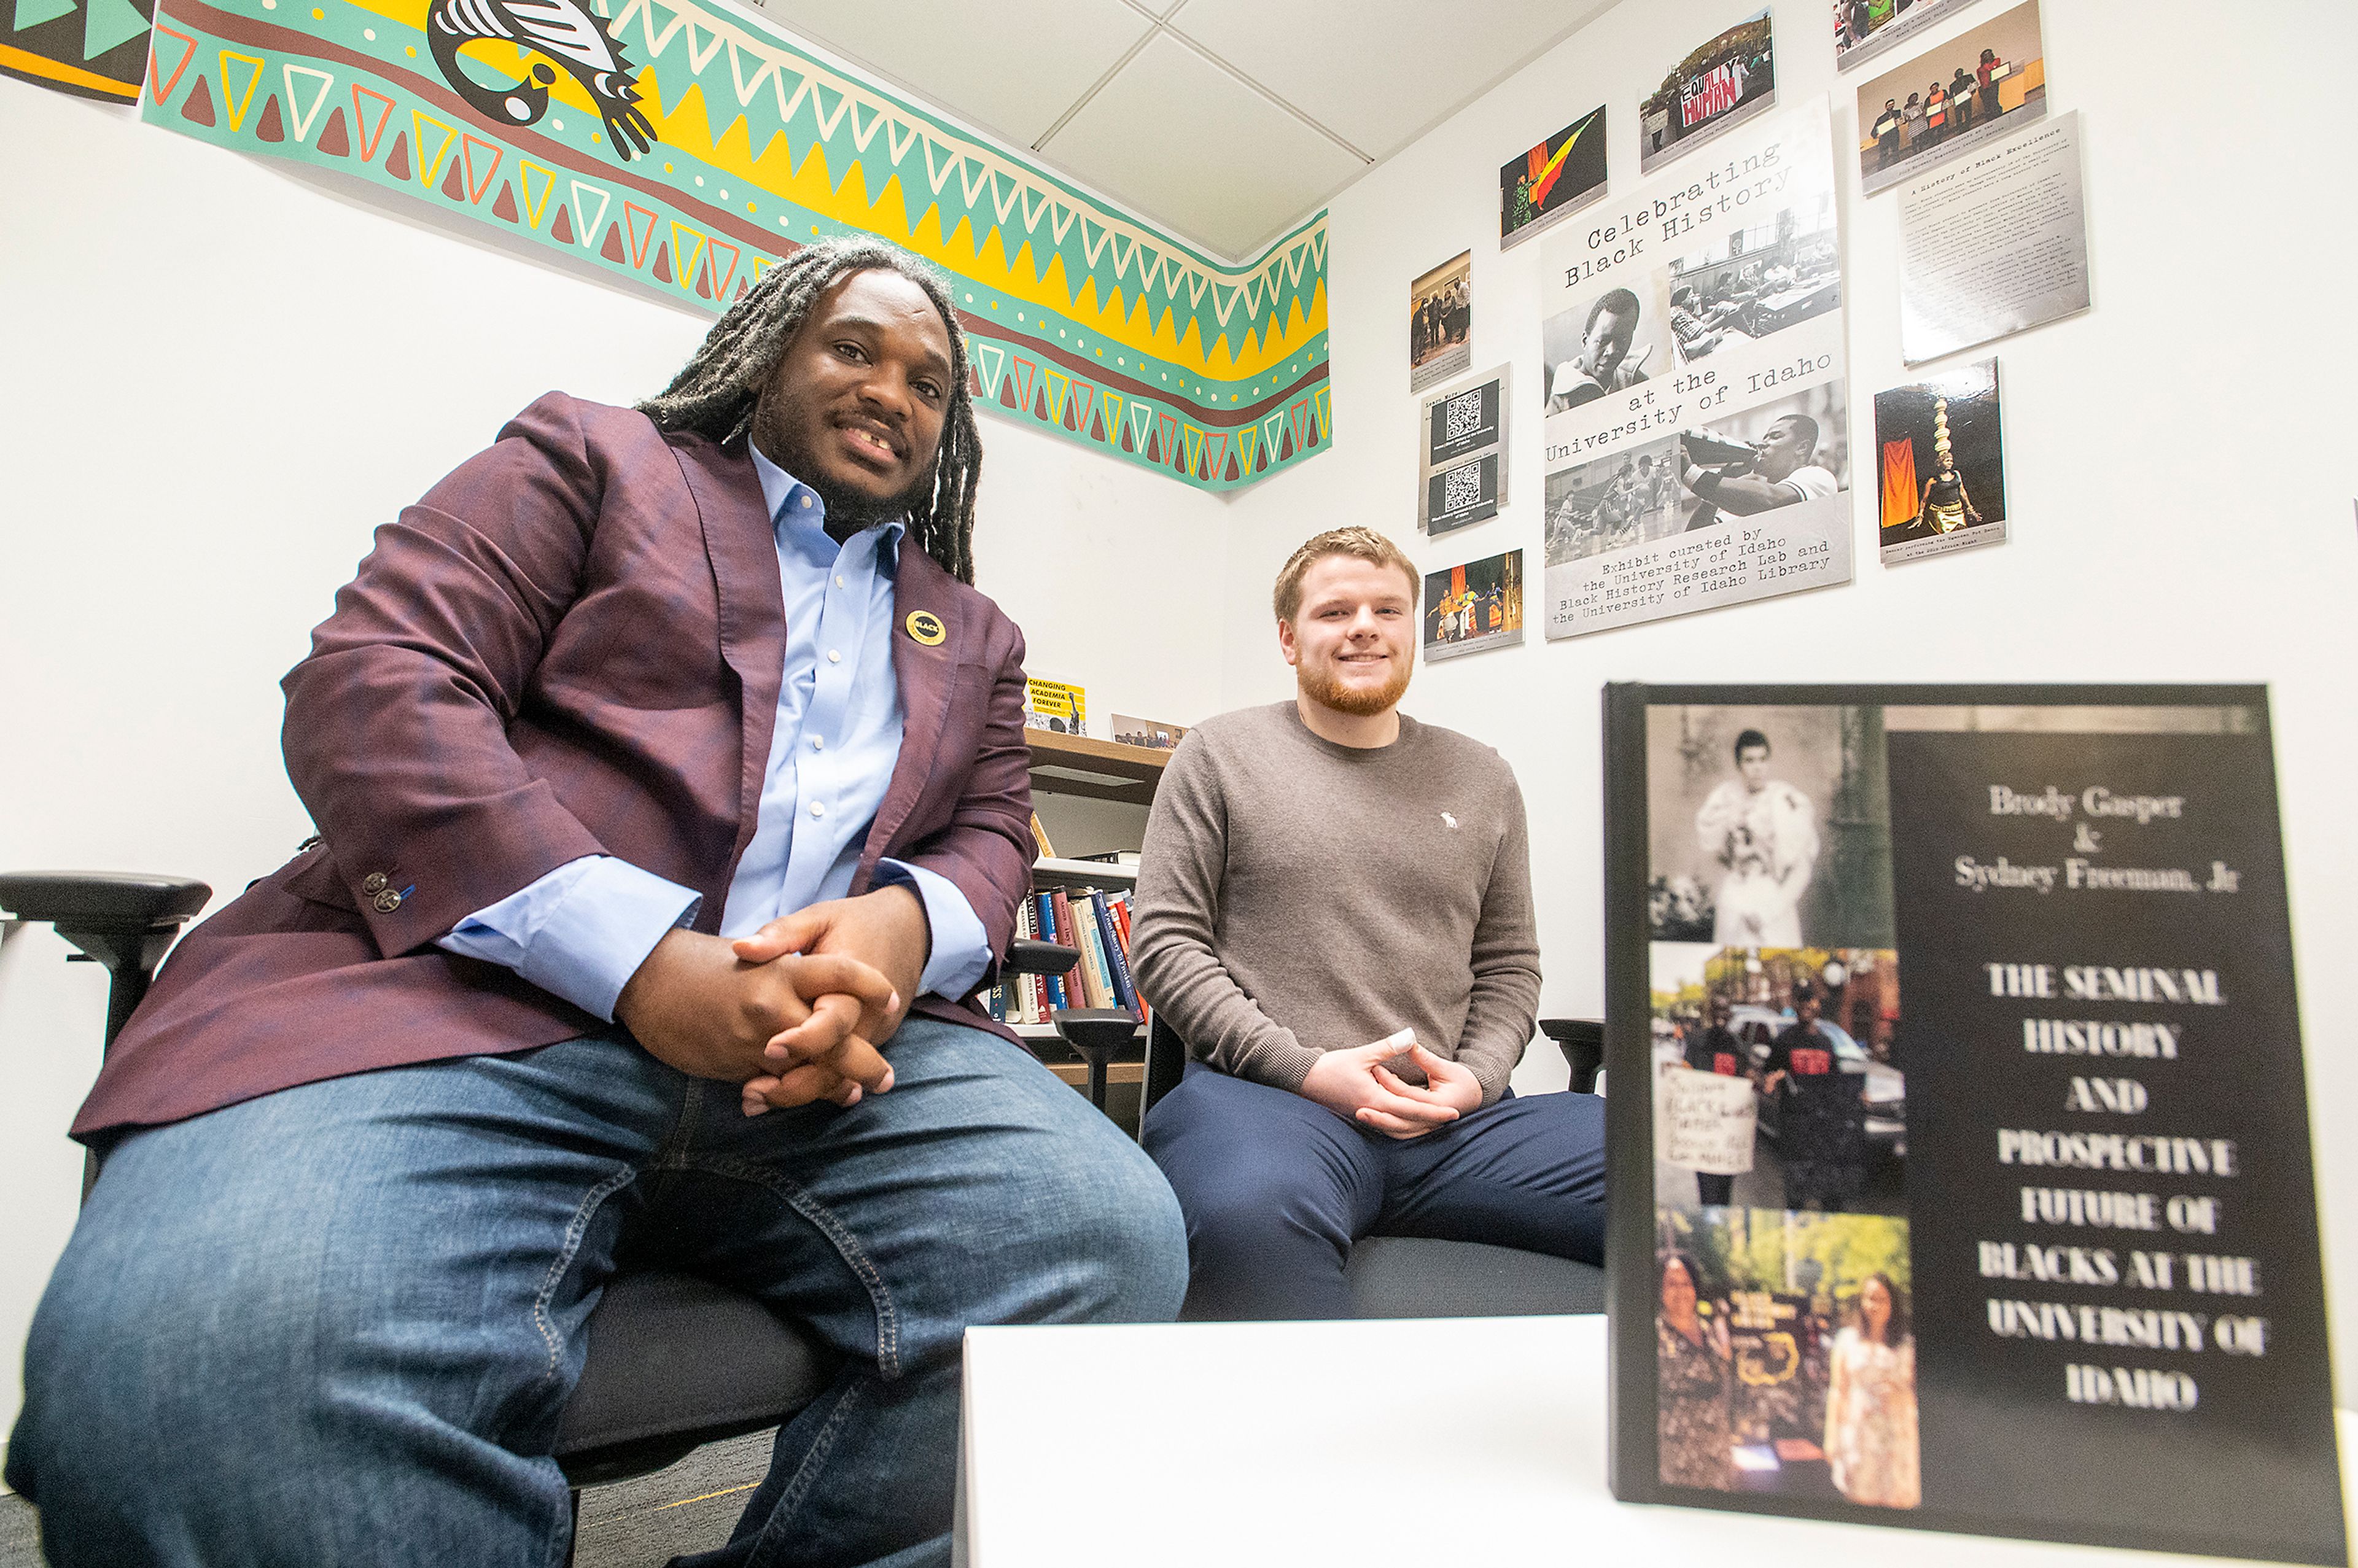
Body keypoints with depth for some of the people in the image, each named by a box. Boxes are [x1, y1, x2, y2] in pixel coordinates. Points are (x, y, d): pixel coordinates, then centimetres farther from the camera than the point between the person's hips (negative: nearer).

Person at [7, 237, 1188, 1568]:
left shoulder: (975, 632, 25)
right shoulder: (590, 458, 15)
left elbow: (990, 836, 18)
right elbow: (374, 683, 0)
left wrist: (906, 924, -10)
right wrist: (639, 959, -15)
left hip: (827, 1044, 4)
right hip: (478, 990, -2)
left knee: (1115, 1238, -21)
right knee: (206, 1351, -32)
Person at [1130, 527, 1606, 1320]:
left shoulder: (1481, 778, 19)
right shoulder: (1219, 754, 8)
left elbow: (1508, 963, 20)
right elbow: (1165, 943, 2)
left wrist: (1476, 1076, -1)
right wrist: (1306, 1068, -9)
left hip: (1450, 1118, 4)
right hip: (1267, 1096, -3)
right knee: (1251, 1213, -41)